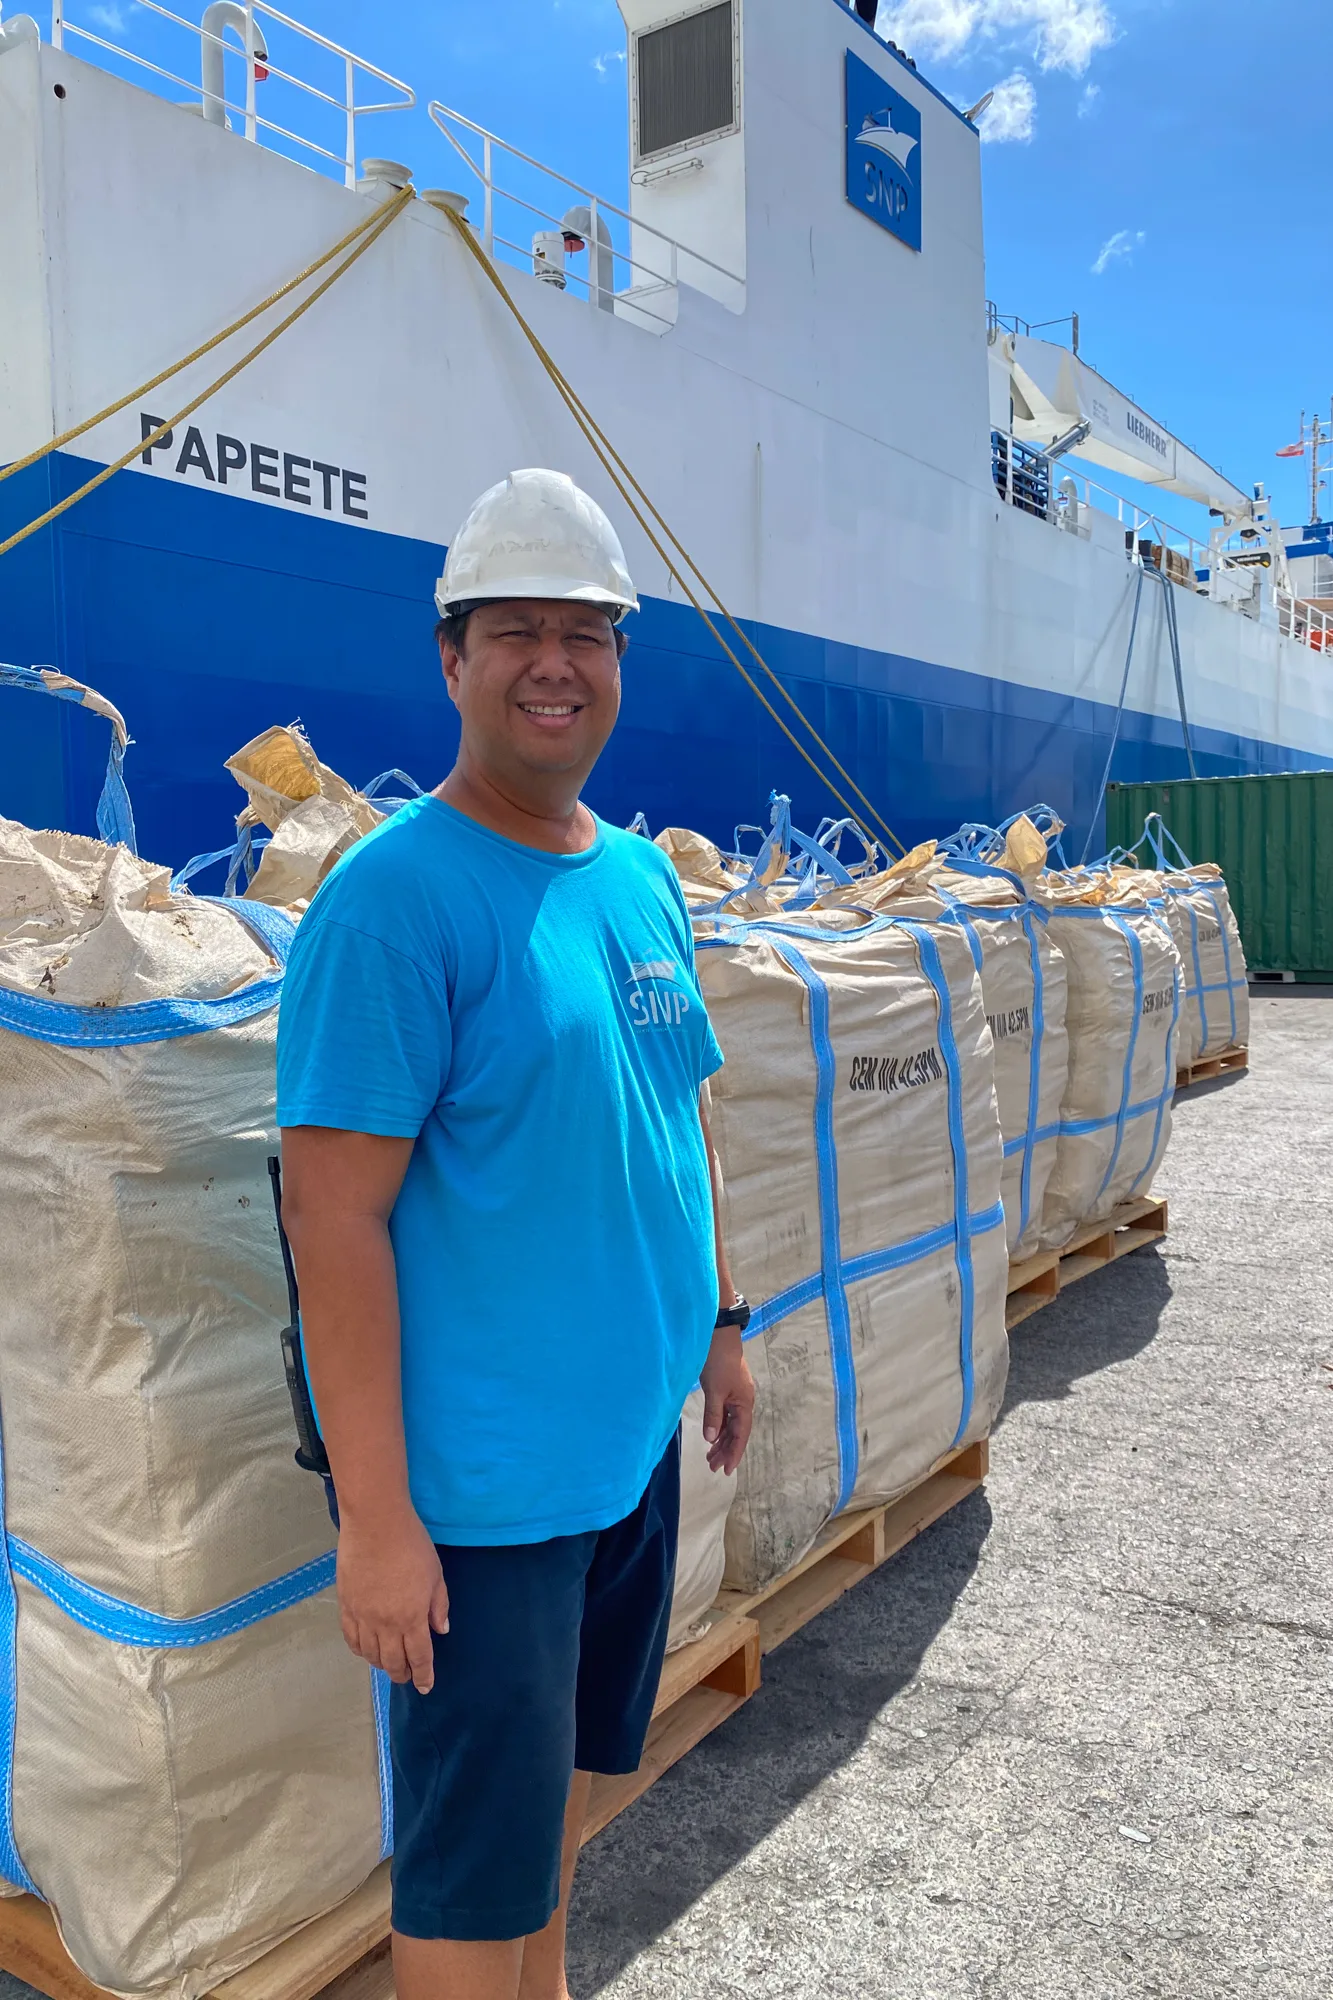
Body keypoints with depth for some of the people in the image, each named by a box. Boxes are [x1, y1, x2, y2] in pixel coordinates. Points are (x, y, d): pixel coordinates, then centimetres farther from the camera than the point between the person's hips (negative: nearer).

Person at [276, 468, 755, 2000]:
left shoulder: (644, 878, 6)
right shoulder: (395, 895, -18)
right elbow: (333, 1207, -21)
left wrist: (721, 1321, 16)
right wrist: (375, 1514, -21)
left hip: (637, 1431, 8)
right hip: (487, 1475, -7)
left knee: (564, 1774, 27)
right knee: (473, 1858, 10)